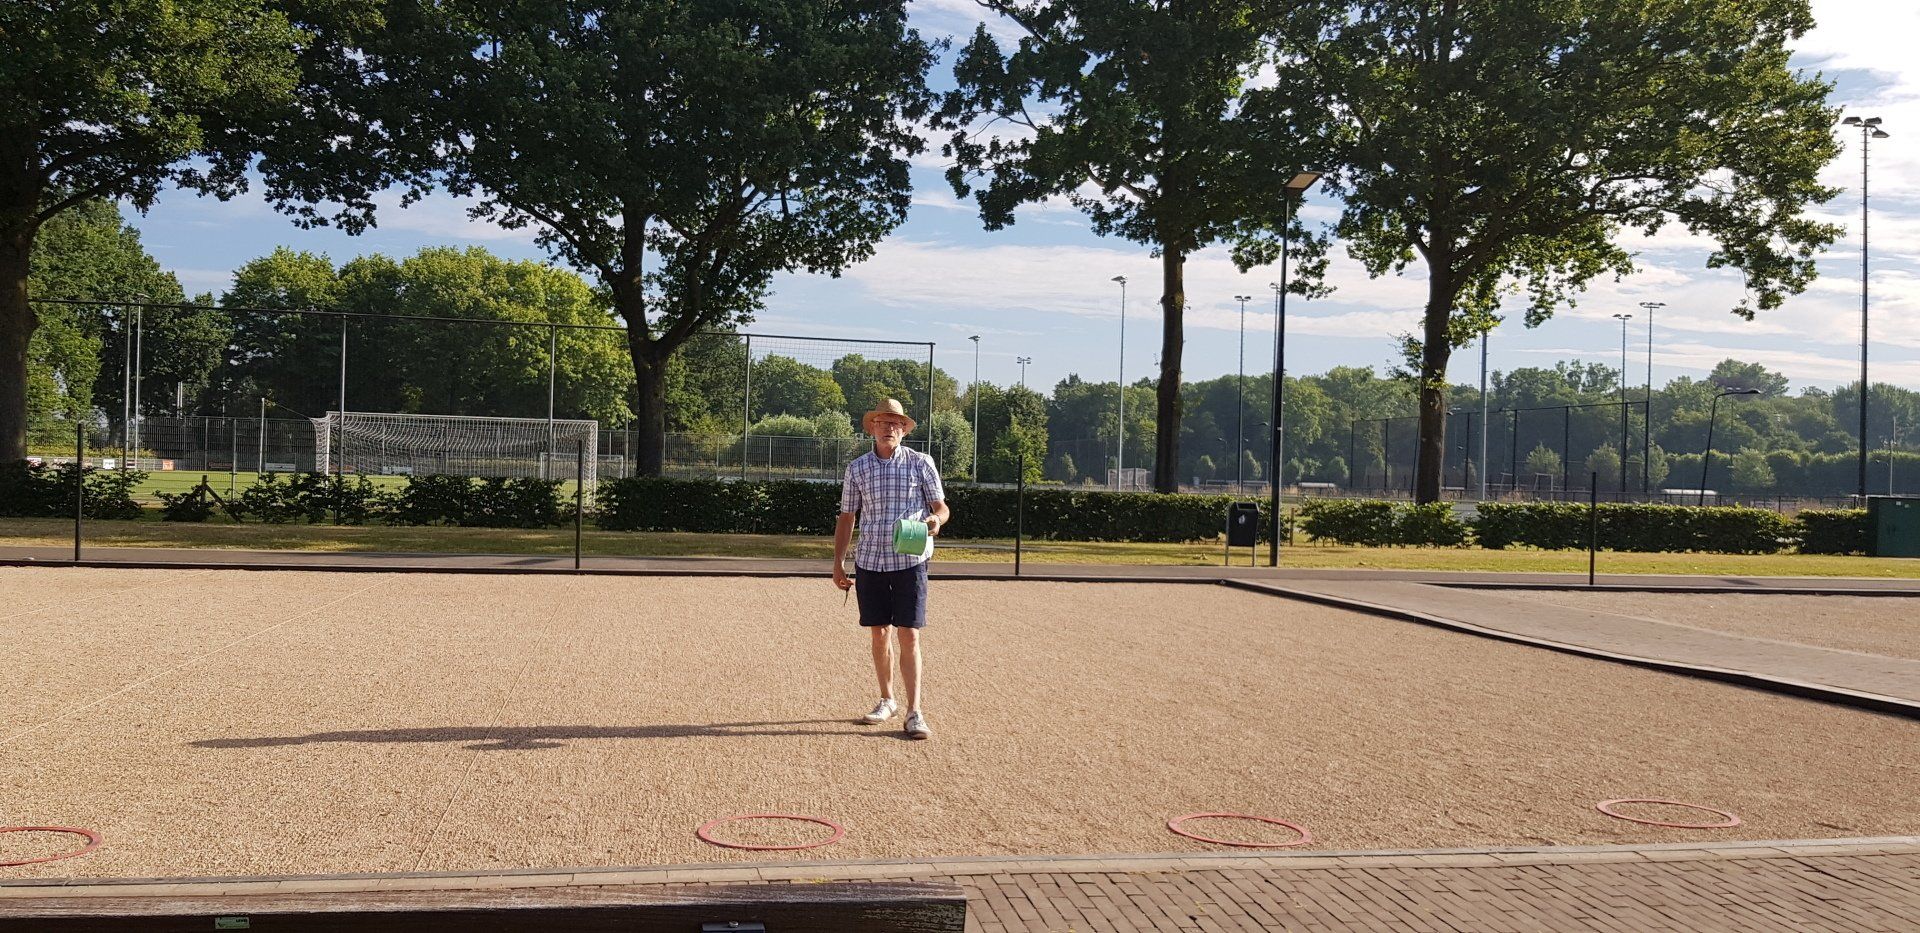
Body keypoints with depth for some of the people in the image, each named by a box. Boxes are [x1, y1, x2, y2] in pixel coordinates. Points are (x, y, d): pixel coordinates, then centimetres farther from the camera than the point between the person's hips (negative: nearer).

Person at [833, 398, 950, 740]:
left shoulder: (921, 463, 1)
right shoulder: (857, 468, 7)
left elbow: (941, 507, 4)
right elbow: (846, 518, 12)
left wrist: (936, 519, -20)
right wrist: (838, 562, 8)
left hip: (909, 561, -3)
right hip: (870, 561, 3)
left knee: (908, 636, -7)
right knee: (878, 634, 9)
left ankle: (914, 712, -4)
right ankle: (887, 701, 25)